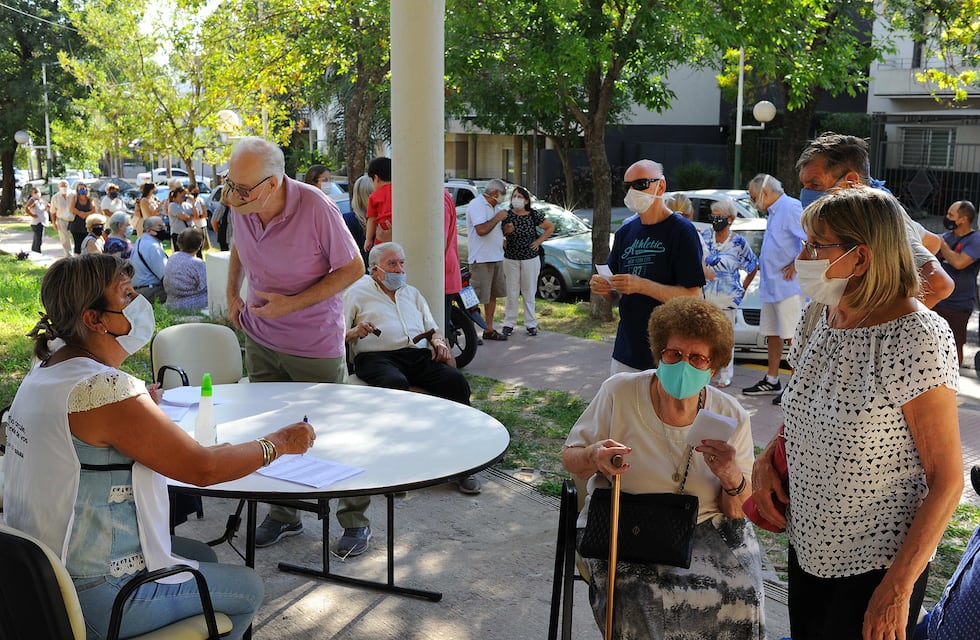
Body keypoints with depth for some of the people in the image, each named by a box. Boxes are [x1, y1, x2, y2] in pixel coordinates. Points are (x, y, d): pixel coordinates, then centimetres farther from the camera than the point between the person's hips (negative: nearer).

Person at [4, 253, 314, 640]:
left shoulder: (45, 369, 2)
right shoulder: (107, 390, -27)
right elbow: (204, 468, -22)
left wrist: (142, 407, 12)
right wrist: (280, 443, -8)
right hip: (94, 598, -9)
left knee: (200, 554, 27)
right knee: (247, 588, 9)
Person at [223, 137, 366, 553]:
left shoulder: (316, 209, -26)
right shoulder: (240, 207, -9)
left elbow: (353, 268, -17)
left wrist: (293, 304, -23)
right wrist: (232, 293, 5)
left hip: (316, 343, -5)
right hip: (260, 339, 6)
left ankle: (355, 519, 23)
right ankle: (283, 514, 34)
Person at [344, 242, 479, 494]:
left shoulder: (412, 293, 31)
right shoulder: (358, 292, 15)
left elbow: (432, 328, 27)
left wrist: (440, 343, 4)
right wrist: (354, 333, -15)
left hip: (419, 355, 4)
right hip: (377, 356, -4)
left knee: (456, 380, -25)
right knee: (396, 384, -40)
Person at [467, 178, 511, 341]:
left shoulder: (492, 207, 18)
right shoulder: (477, 205, -12)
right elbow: (481, 230, -25)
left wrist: (505, 230, 10)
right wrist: (498, 218, -14)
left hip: (496, 258, 10)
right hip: (481, 259, -10)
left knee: (492, 296, 13)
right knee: (476, 299, -8)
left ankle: (489, 330, 22)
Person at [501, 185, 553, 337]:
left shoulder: (534, 215, -3)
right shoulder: (506, 215, -3)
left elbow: (550, 227, 9)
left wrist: (539, 241, 2)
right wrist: (503, 241, -10)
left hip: (531, 259, 0)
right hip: (510, 259, 0)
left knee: (529, 292, 7)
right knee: (511, 292, 3)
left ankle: (531, 324, 15)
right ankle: (509, 324, 11)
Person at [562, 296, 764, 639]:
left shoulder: (732, 418, -4)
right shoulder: (620, 392, -10)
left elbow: (738, 513, 1)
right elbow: (570, 458, 1)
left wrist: (732, 480, -22)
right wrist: (594, 456, -23)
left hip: (705, 529, 2)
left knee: (737, 599, -23)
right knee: (648, 604, -28)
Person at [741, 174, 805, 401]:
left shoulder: (790, 207, -15)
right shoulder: (773, 212, 17)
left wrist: (797, 265, -19)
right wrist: (762, 265, 20)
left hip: (788, 286, -10)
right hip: (771, 286, 10)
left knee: (791, 336, -6)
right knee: (772, 333, 15)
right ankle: (771, 381, 25)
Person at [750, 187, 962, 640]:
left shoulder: (915, 339, -23)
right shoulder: (822, 317, -1)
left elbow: (947, 479, -20)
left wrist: (897, 589, -20)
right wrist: (766, 460, -2)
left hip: (878, 564, -7)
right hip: (808, 545, 7)